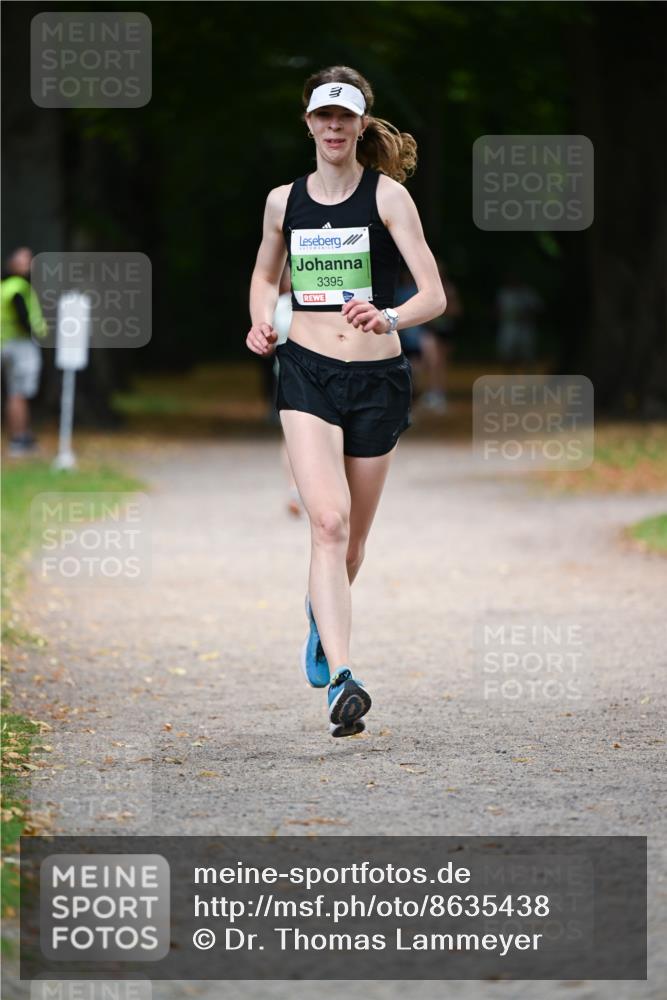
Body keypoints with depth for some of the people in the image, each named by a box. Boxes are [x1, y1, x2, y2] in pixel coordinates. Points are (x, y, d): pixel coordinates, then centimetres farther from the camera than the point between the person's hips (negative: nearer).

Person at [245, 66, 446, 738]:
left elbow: (434, 296, -9)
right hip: (307, 375, 0)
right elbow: (266, 273, 26)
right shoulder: (284, 201, 6)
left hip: (377, 378, 0)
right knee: (328, 521, -19)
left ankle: (322, 615, 47)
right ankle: (340, 679, -27)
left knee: (353, 536, 13)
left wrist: (388, 318, -29)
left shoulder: (387, 195, -3)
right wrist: (261, 322, 6)